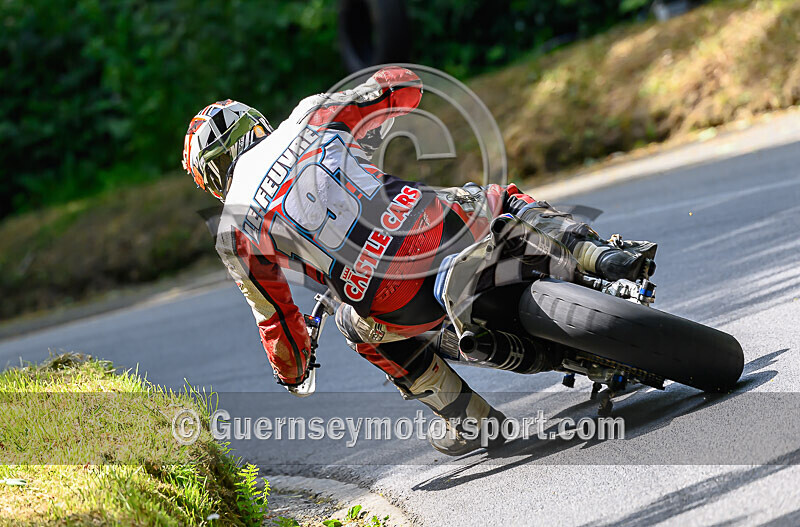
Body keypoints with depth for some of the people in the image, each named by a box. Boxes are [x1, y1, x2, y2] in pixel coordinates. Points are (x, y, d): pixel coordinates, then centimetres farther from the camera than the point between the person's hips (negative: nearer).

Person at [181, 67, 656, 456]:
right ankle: (603, 256, 10)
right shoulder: (310, 116, 17)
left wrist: (293, 379, 41)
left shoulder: (235, 230, 13)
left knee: (360, 326, 35)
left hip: (400, 306, -2)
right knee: (505, 199, 34)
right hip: (438, 226, 2)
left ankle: (471, 418, 28)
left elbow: (276, 319, 20)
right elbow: (405, 85, 21)